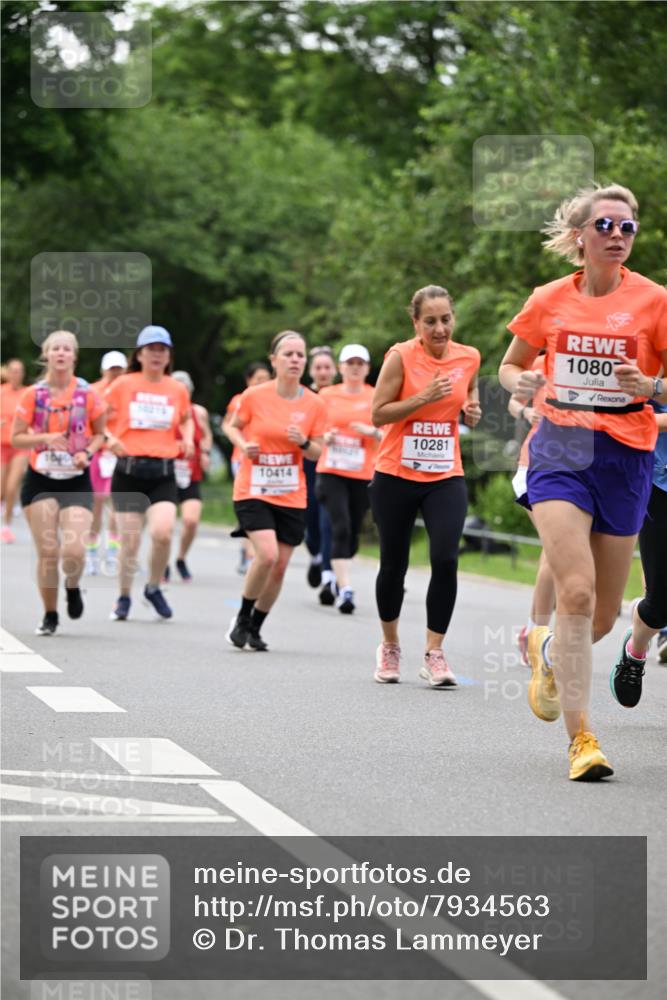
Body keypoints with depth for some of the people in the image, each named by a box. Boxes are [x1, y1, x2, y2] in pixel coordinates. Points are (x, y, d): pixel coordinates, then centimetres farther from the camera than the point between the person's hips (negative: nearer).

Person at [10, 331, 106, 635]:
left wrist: (88, 452, -9)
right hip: (40, 480, 0)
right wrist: (45, 438, -16)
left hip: (76, 481, 0)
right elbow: (16, 438, 1)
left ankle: (72, 587, 20)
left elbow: (100, 434, 11)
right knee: (47, 552, -5)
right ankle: (50, 615, 15)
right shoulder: (33, 394, -1)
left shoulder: (87, 394, -1)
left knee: (74, 550, -15)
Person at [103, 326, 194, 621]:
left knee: (163, 533, -18)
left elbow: (186, 419, 26)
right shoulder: (123, 385, 0)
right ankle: (124, 597, 21)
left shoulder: (177, 389, 7)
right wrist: (109, 439, -13)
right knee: (130, 541, -1)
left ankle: (154, 588, 8)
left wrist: (187, 439, 7)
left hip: (163, 473, 1)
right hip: (128, 472, -1)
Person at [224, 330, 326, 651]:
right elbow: (233, 426, 9)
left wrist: (304, 442, -17)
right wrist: (244, 445, -11)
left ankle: (255, 628, 25)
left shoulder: (314, 405, -2)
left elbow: (316, 453, 5)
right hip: (252, 492, -3)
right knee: (267, 554, -21)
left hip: (291, 497, 3)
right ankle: (242, 616, 1)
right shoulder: (254, 396, -8)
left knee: (279, 567, 4)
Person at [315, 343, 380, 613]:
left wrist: (372, 432, -14)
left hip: (363, 476, 1)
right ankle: (344, 589, -22)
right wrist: (325, 437, -5)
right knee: (341, 528, -16)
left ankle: (337, 583, 28)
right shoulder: (326, 395, 6)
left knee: (352, 533, 8)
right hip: (331, 472, -1)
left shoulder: (376, 398, 5)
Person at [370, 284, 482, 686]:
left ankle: (434, 653, -8)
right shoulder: (401, 356, -9)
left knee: (446, 559, -16)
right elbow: (378, 413, -10)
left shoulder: (469, 358, 2)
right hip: (396, 476, -2)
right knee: (394, 563, 8)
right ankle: (390, 646, 30)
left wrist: (473, 412, -3)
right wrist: (423, 398, -21)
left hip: (446, 477, 2)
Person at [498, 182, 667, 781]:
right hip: (561, 447, 0)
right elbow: (511, 364, 19)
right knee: (576, 591, -19)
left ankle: (546, 652, 44)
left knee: (603, 616, 8)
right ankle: (580, 736, -13)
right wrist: (519, 383, -4)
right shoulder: (550, 301, 4)